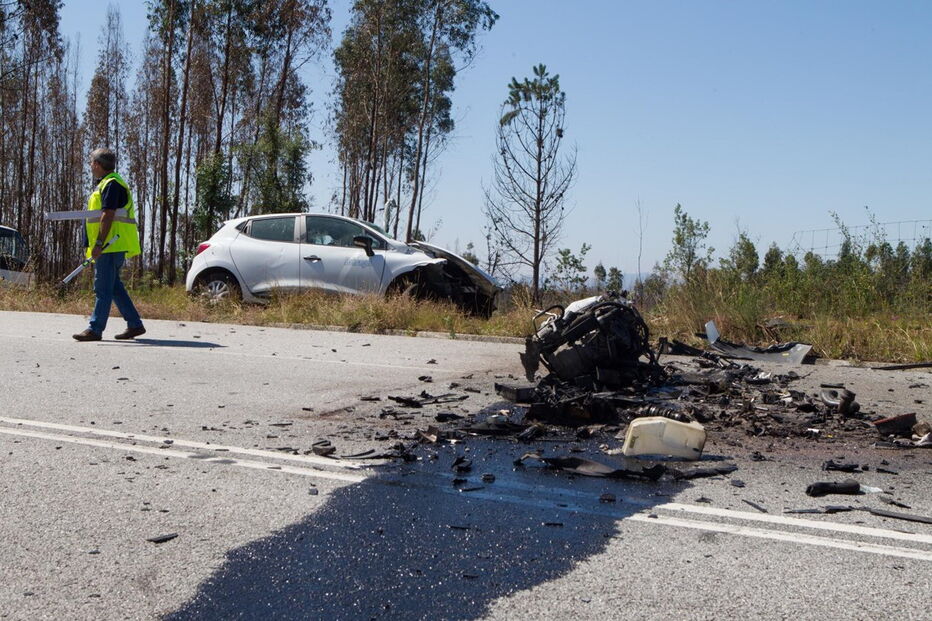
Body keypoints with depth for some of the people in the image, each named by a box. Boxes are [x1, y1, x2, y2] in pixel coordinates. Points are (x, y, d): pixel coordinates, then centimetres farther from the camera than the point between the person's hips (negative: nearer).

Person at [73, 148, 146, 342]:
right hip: (110, 247, 11)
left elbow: (108, 216, -19)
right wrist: (97, 245, 25)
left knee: (103, 288, -8)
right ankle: (135, 324, 15)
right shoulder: (105, 184, 22)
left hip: (110, 246, -11)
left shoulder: (111, 184, -11)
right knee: (114, 287, 12)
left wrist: (99, 244, -23)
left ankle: (95, 329, -6)